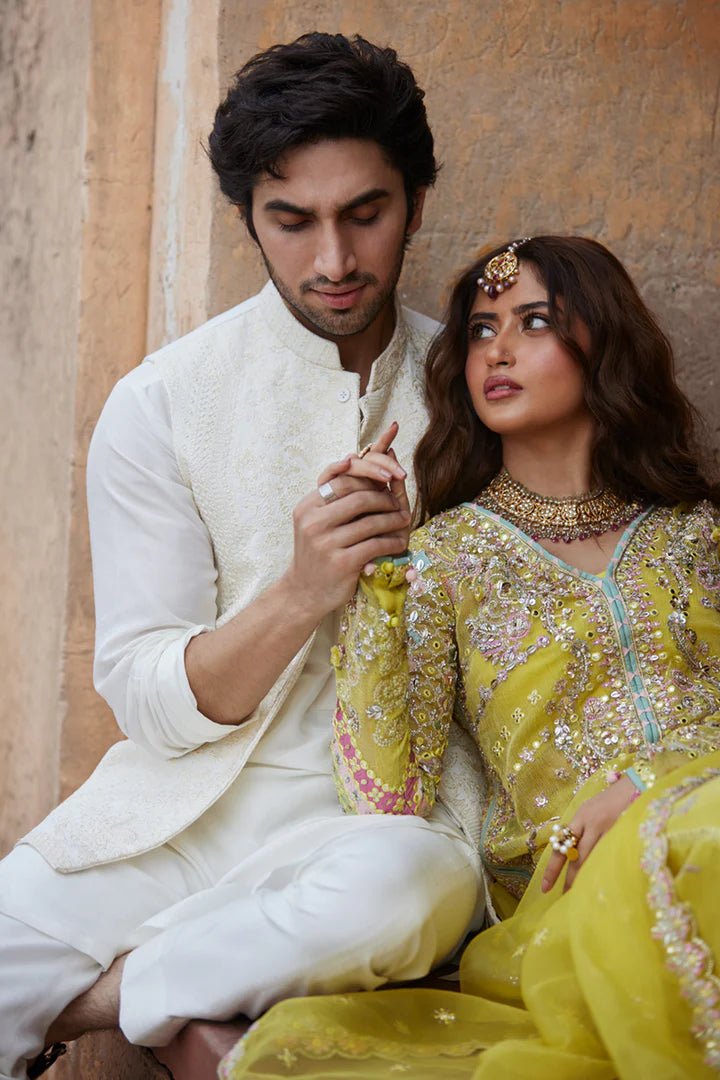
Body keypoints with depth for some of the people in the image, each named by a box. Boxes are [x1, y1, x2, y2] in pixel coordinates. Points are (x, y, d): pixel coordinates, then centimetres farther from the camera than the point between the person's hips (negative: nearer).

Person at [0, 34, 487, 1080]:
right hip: (182, 803, 0)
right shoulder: (159, 405, -1)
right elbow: (147, 698, -4)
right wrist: (299, 595, -22)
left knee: (401, 887, -35)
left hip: (387, 810, 1)